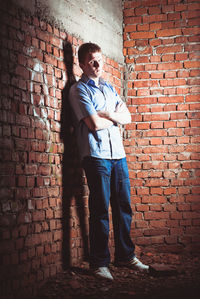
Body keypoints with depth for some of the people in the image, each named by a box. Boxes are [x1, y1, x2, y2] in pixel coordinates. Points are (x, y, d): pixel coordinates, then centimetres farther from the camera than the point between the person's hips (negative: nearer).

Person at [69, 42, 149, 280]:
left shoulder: (109, 88, 21)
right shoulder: (79, 90, -1)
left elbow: (127, 117, 13)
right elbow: (95, 123, -13)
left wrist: (108, 114, -6)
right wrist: (116, 115, 4)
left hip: (118, 154, 6)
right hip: (96, 155, -6)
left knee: (123, 207, 9)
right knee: (100, 210, -4)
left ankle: (125, 255, 21)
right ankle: (99, 263, 5)